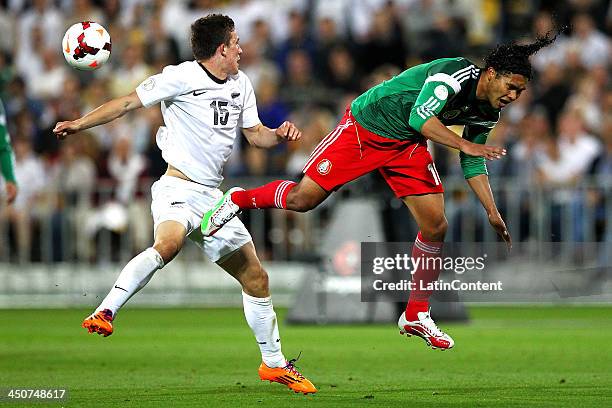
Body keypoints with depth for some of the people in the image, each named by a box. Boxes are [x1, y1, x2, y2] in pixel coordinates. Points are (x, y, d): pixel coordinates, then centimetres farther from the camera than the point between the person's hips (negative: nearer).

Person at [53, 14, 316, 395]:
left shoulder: (241, 83, 13)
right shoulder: (180, 77, -9)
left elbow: (255, 133, 22)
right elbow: (128, 103, -6)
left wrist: (278, 134, 1)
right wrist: (81, 123, -15)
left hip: (213, 197, 7)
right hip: (178, 188, -7)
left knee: (256, 278, 11)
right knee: (168, 243, -39)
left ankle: (274, 363, 25)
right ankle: (105, 313, -41)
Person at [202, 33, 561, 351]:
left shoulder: (487, 113, -3)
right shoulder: (455, 73, -28)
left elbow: (473, 164, 9)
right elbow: (420, 117, -38)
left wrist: (493, 213, 4)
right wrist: (465, 144, -41)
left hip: (407, 148, 7)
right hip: (364, 128, -7)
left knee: (436, 228, -3)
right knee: (302, 199, -10)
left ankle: (417, 315, 11)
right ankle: (238, 200, 20)